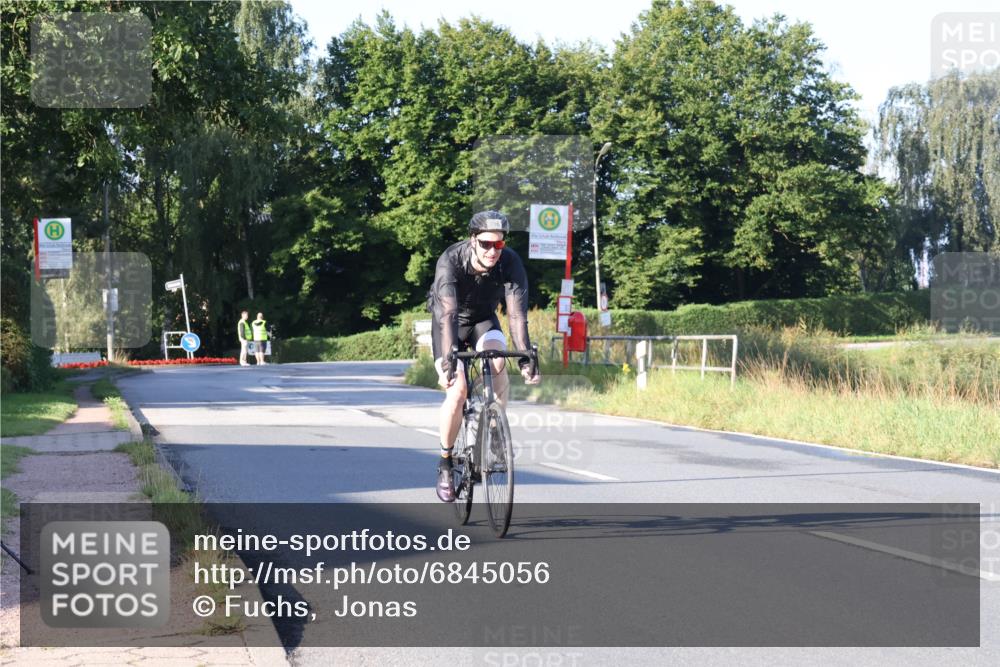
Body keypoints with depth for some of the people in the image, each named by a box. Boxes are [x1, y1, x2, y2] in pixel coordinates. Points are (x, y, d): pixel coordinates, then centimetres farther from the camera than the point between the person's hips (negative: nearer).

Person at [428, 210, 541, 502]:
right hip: (449, 324, -2)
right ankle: (445, 463, 0)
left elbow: (517, 313, -31)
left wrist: (525, 358, -42)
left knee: (498, 362, -31)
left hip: (483, 320, 2)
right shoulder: (450, 260, -32)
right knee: (457, 391, -19)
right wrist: (449, 359, -52)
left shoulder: (510, 262, -26)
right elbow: (448, 313, -41)